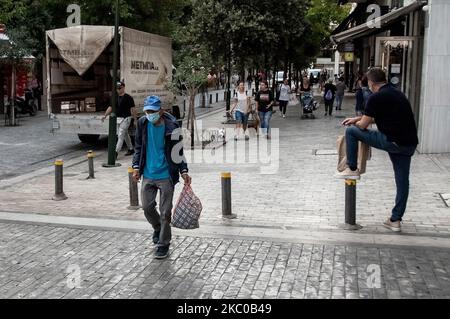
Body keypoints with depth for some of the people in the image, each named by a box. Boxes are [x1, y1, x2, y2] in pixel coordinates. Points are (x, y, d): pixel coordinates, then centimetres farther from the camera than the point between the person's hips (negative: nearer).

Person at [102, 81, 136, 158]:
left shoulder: (128, 97, -7)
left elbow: (132, 109, -7)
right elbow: (110, 107, 12)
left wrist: (135, 119, -8)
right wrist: (105, 115, 2)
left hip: (125, 118, -7)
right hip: (118, 118, 7)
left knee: (121, 135, -12)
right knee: (125, 134, 17)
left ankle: (116, 152, -16)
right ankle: (131, 149, 31)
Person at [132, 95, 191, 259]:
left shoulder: (171, 126, -12)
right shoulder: (142, 123, -1)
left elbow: (178, 151, -4)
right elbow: (139, 147, 10)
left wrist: (183, 171, -12)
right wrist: (136, 166, 3)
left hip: (166, 175, -4)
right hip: (148, 175, 4)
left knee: (165, 211, 1)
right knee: (147, 207, 8)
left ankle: (163, 244, 16)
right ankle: (158, 228, 38)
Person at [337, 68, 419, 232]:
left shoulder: (376, 98, -8)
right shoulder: (397, 94, 18)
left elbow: (363, 125, -3)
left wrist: (356, 122, 19)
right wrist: (357, 118, 33)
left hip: (392, 142, -8)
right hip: (409, 144, 8)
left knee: (351, 131, 3)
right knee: (403, 181, 15)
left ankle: (352, 169, 13)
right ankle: (395, 220, 21)